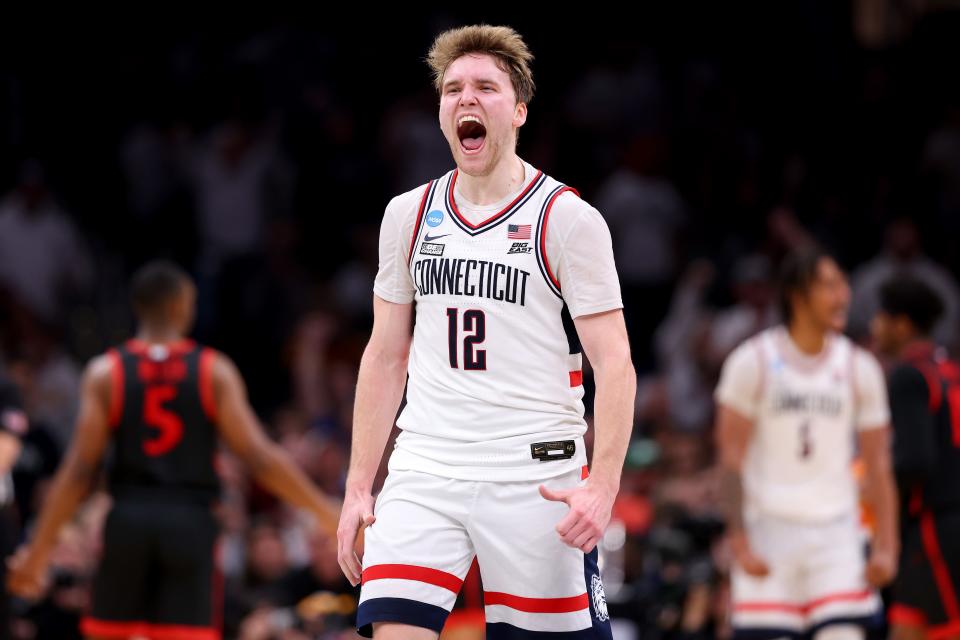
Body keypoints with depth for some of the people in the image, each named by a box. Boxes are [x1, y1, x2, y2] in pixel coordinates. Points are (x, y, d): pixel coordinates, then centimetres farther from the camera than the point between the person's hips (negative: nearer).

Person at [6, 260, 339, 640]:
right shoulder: (215, 371, 0)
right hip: (191, 523, -1)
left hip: (128, 522, 1)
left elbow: (80, 471, -3)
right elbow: (257, 456, -6)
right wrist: (326, 513, 0)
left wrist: (38, 550, 1)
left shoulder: (104, 372, 1)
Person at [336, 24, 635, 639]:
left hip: (536, 476, -3)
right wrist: (359, 486, 11)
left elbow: (614, 363, -6)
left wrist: (603, 484, -19)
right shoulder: (409, 215, 10)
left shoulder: (568, 218, -3)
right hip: (424, 473, 3)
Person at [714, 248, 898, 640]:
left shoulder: (860, 368, 6)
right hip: (767, 530, -2)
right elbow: (730, 460, -4)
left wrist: (886, 547, -2)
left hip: (834, 534, 2)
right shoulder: (753, 362, -2)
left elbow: (878, 467, 8)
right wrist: (740, 543, -11)